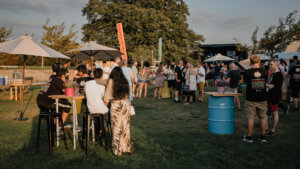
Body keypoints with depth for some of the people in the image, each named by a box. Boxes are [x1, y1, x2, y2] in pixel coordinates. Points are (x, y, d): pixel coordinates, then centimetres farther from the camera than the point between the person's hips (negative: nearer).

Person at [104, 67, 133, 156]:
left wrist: (106, 101, 14)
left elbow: (107, 94, -1)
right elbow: (128, 94, 10)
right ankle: (126, 147, 20)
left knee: (116, 127, 5)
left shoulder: (111, 81, -5)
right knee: (125, 126, 12)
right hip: (126, 104, 3)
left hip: (115, 104, -3)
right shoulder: (125, 81, 4)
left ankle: (117, 149, 13)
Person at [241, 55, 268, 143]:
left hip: (251, 98, -2)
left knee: (251, 117, 5)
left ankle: (249, 137, 11)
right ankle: (263, 137, 17)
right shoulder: (264, 71, -3)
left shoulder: (248, 72, -11)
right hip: (262, 98, 2)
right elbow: (266, 82, 10)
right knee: (263, 117, 12)